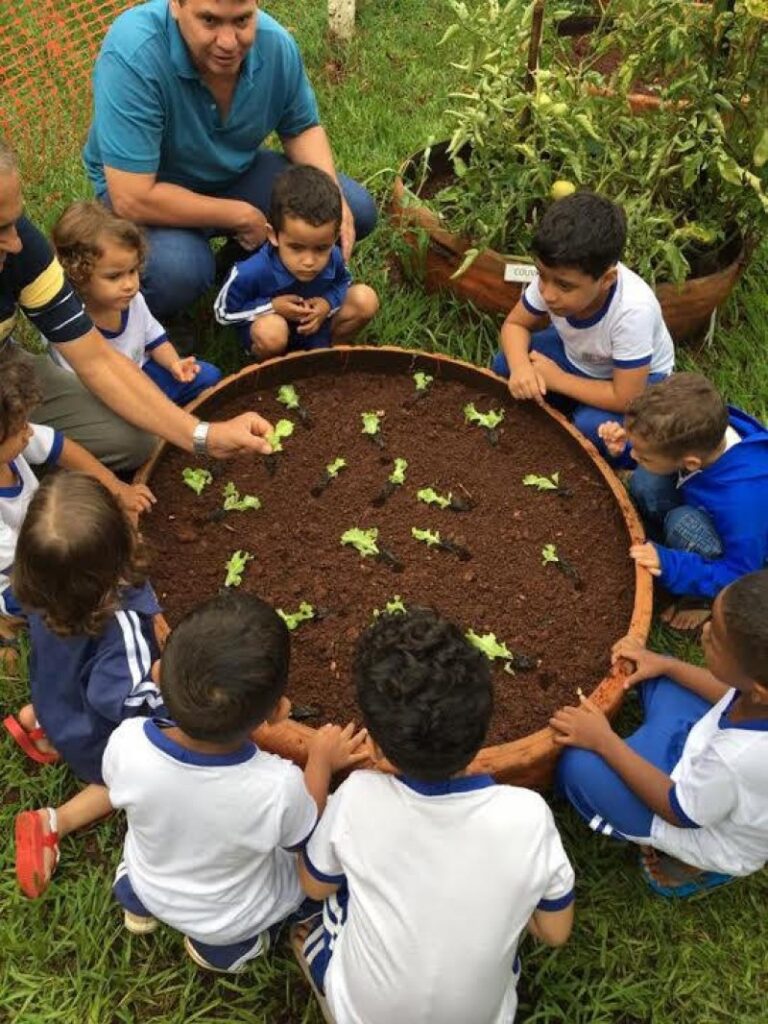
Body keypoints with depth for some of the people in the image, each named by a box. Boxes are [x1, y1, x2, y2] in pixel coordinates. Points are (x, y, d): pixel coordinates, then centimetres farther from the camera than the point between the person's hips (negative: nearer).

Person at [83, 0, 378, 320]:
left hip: (238, 172, 6)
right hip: (147, 188, -5)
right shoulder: (132, 55, -34)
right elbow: (133, 199, -34)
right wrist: (242, 216, -26)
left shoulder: (276, 43, -17)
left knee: (357, 211, -8)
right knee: (179, 270, -38)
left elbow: (302, 129, 1)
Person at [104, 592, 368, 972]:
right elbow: (306, 840, -16)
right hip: (231, 920, -3)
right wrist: (322, 761, -3)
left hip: (149, 887, 3)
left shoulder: (127, 743, -35)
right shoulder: (278, 787, -41)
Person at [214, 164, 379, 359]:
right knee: (271, 331, -40)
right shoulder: (252, 272, -34)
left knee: (365, 299, -14)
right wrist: (272, 307, -30)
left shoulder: (333, 257, -23)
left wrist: (328, 303, -22)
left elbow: (343, 283, 2)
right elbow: (224, 311, -18)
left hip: (318, 326, 4)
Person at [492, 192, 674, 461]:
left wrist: (557, 379, -26)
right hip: (578, 356, 5)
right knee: (504, 366, -13)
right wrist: (521, 367, -32)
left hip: (638, 379, -5)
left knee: (592, 426, -31)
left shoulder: (633, 310, -41)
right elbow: (515, 324, -11)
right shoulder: (554, 276, -28)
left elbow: (625, 400, -34)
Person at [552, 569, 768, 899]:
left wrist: (604, 741, -18)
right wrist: (665, 664, -1)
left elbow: (681, 812, -21)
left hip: (719, 842, -6)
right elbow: (734, 693, 1)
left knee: (580, 767, -19)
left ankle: (684, 860, 3)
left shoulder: (736, 759, -44)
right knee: (660, 679, 12)